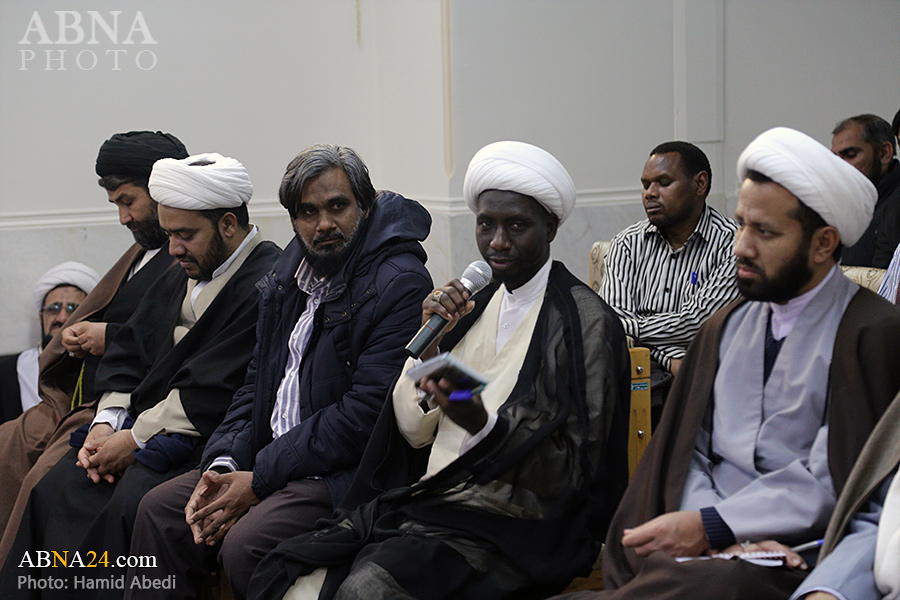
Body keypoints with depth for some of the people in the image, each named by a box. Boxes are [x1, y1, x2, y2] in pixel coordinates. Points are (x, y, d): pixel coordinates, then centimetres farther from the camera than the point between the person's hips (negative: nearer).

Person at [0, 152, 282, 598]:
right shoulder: (181, 276, 16)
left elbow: (211, 394, -19)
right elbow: (127, 353, 18)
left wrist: (135, 440, -13)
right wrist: (106, 423, 1)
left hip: (211, 440, -8)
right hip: (144, 424, 8)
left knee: (131, 503, -29)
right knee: (55, 490, -7)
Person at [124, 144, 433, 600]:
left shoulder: (401, 284, -15)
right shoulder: (286, 279, 12)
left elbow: (366, 413, -20)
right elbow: (258, 380, 15)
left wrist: (259, 480, -17)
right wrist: (222, 466, -3)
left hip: (345, 474, -8)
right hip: (269, 456, 8)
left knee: (244, 544, -27)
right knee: (159, 510, -2)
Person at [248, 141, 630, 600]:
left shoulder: (587, 322, -5)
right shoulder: (475, 305, 15)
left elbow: (574, 472, -10)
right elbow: (414, 432, 13)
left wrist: (482, 425, -26)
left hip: (510, 524, -6)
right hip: (426, 503, 6)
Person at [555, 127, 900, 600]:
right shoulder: (726, 326, 16)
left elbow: (833, 479, -11)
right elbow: (688, 451, 10)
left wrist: (710, 526, -15)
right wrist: (727, 536, -10)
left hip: (800, 557, -4)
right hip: (714, 543, 4)